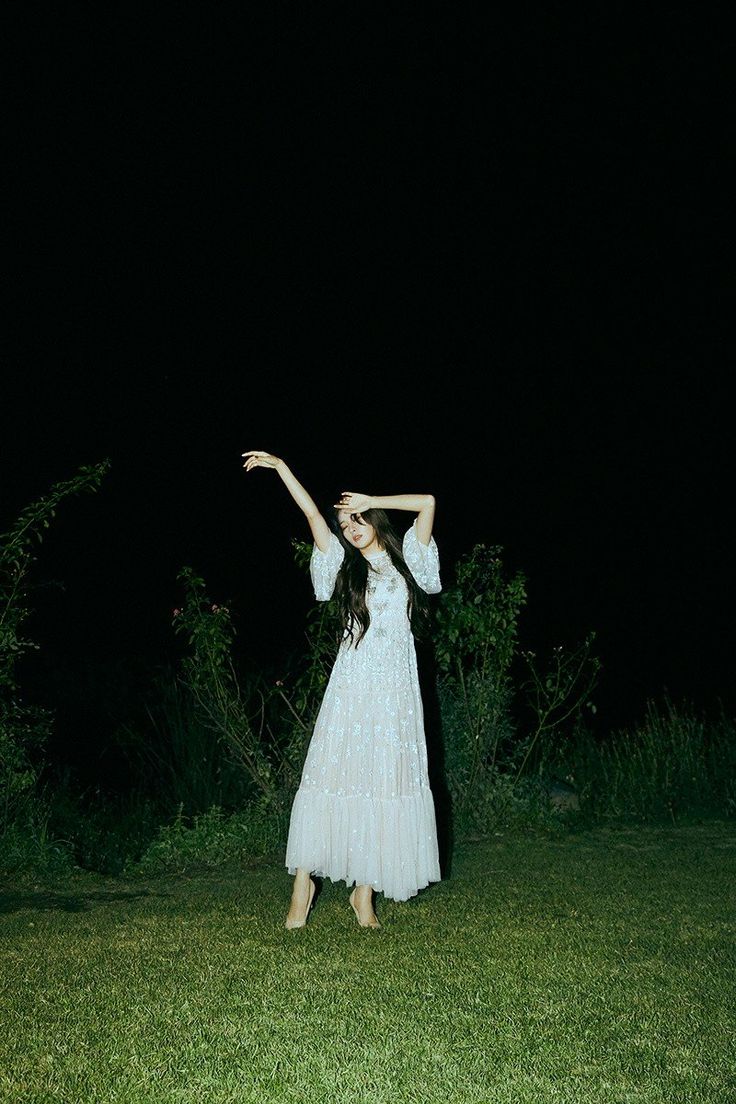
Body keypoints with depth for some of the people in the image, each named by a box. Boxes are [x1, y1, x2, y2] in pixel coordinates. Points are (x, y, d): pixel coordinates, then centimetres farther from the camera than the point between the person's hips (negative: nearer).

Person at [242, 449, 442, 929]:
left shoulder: (406, 562, 13)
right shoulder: (345, 568, 14)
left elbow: (427, 502, 4)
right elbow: (313, 514, 8)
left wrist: (369, 502, 6)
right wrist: (280, 467, 3)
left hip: (396, 690, 0)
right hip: (352, 687, 0)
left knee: (386, 785, -2)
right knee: (332, 777, -6)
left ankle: (365, 891, 3)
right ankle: (304, 880, 0)